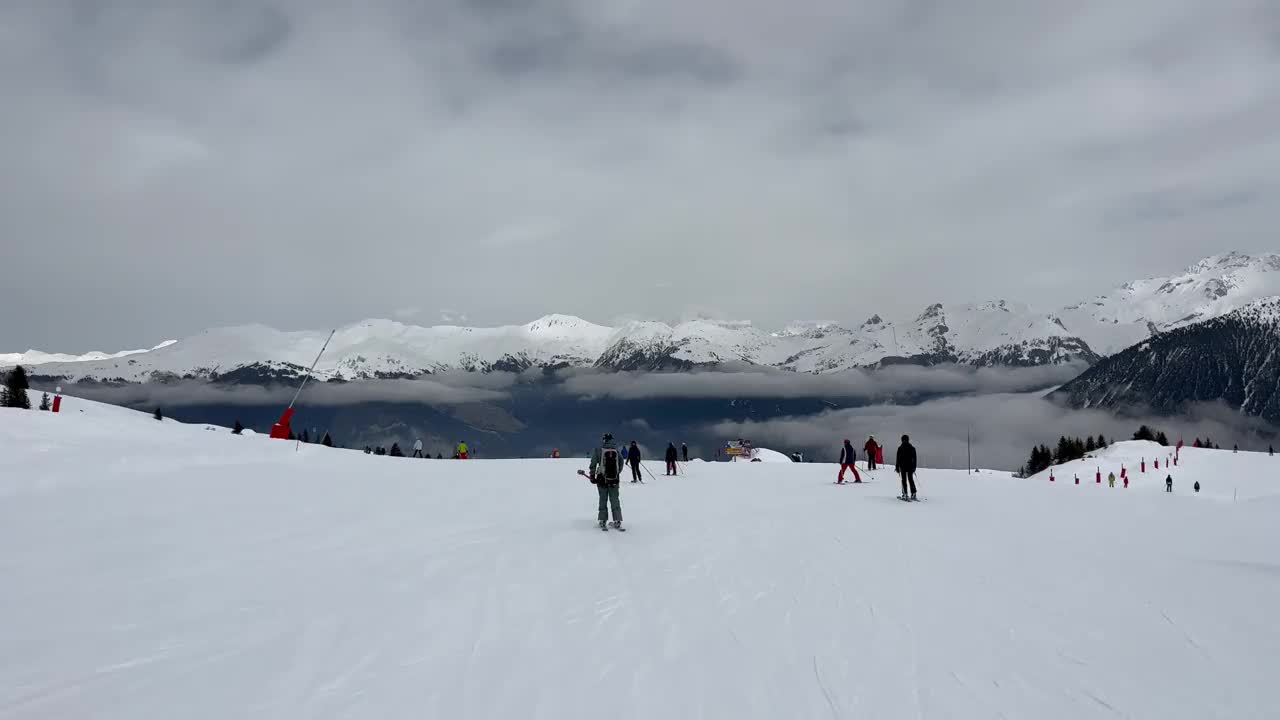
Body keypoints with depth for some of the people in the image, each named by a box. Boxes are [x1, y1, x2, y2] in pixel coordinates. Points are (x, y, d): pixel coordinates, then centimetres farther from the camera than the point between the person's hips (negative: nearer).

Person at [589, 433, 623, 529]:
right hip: (614, 480, 1)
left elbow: (593, 464, -6)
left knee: (603, 500, 9)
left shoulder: (598, 450, -5)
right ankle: (617, 522, 7)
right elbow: (621, 465, 10)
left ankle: (602, 521, 9)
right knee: (615, 500, 10)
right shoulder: (617, 451, 3)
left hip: (602, 479, -1)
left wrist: (592, 476, 2)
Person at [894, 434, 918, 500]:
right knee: (911, 480, 12)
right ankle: (913, 494, 10)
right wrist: (914, 467, 17)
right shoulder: (912, 448, 4)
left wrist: (897, 467, -1)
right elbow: (914, 458, 9)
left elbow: (898, 458, -8)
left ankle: (905, 494, -3)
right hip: (910, 467, 3)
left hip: (903, 466, -3)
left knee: (904, 480, 1)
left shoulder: (900, 448, -8)